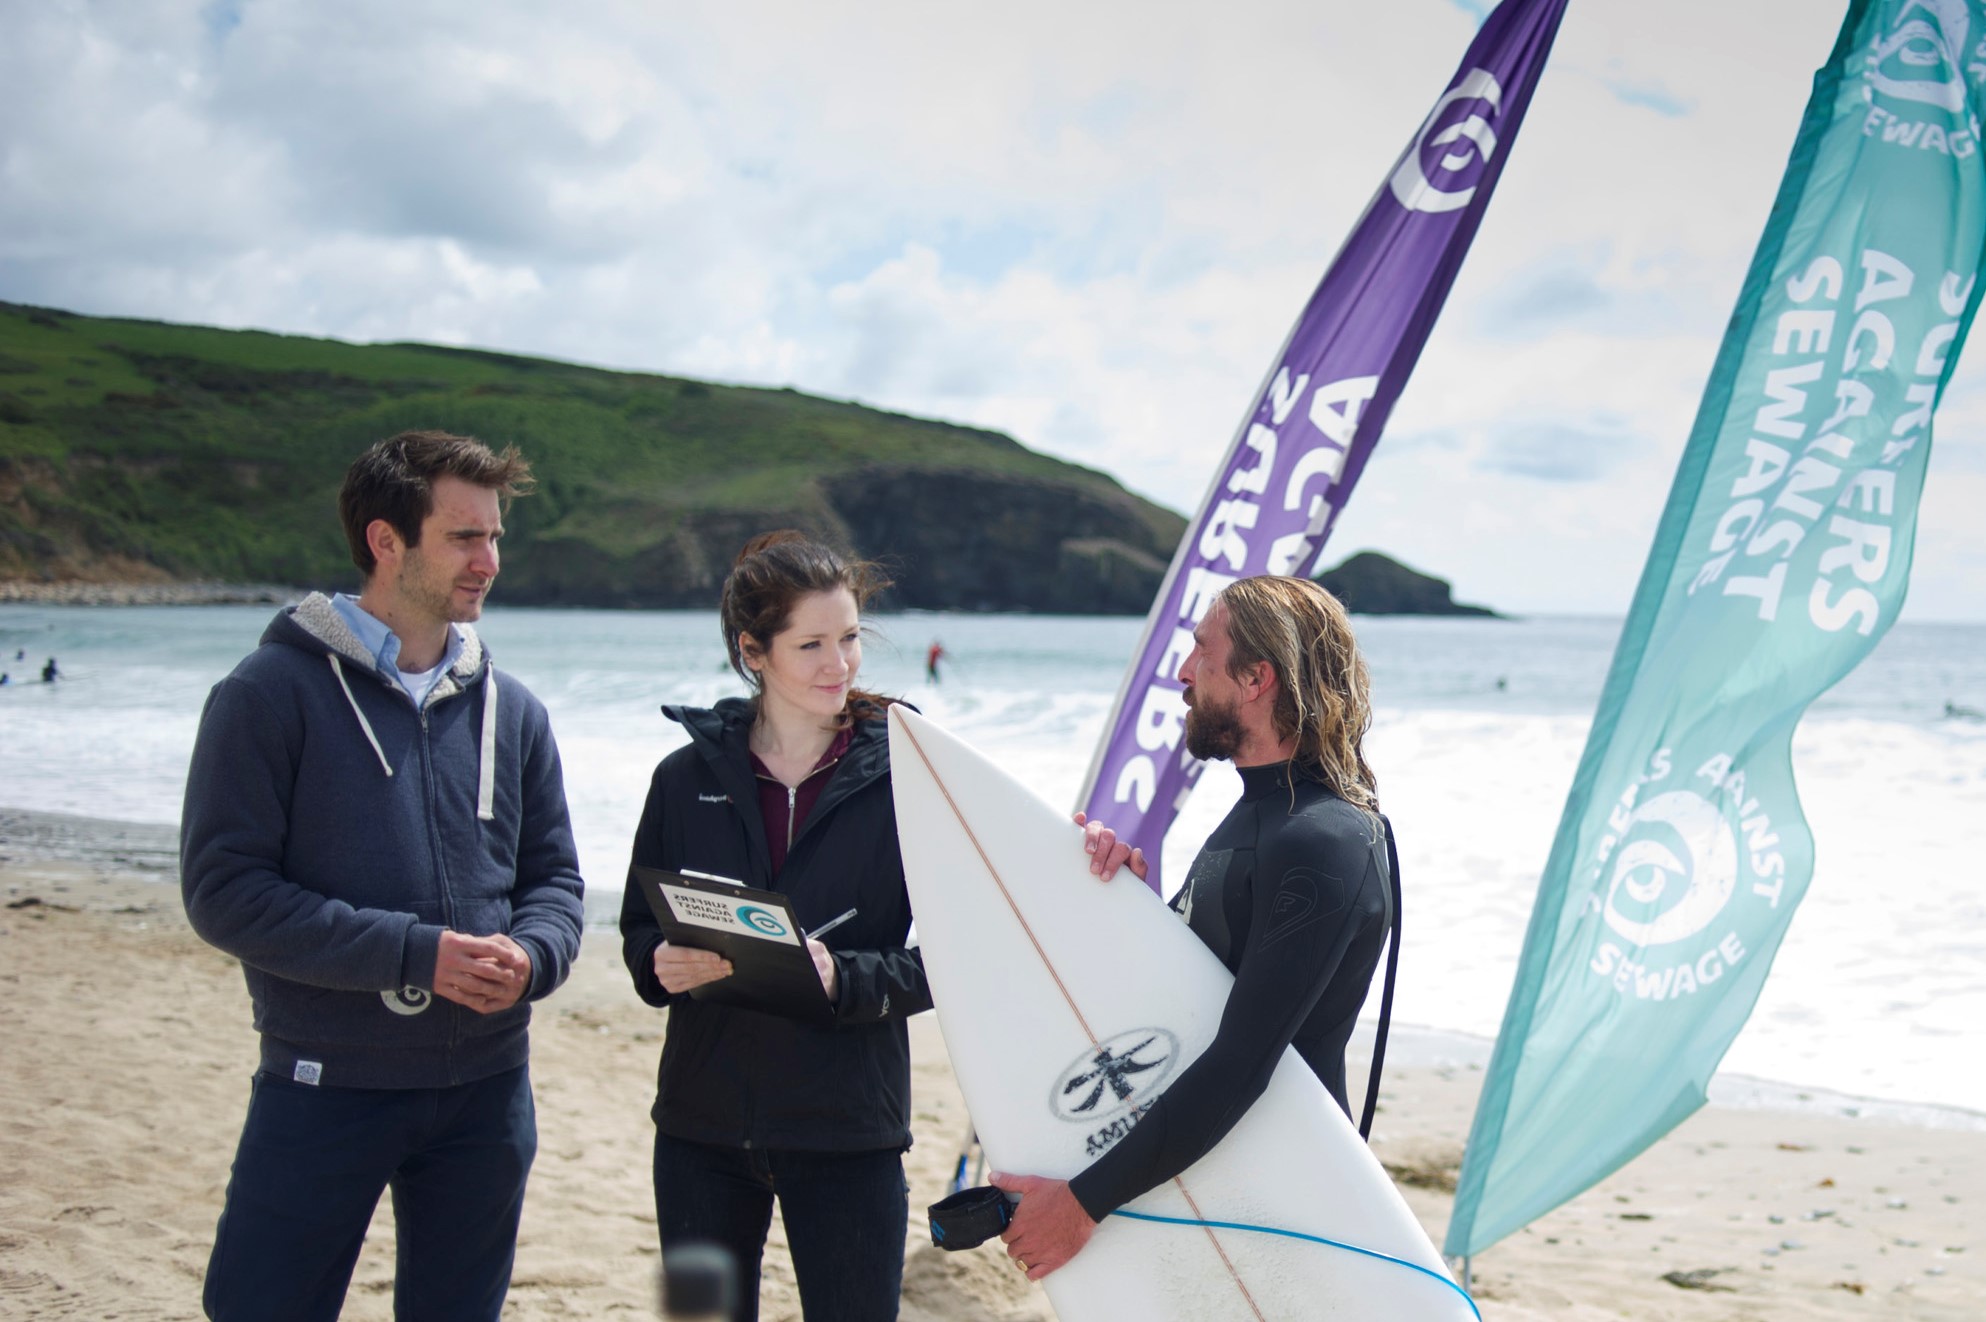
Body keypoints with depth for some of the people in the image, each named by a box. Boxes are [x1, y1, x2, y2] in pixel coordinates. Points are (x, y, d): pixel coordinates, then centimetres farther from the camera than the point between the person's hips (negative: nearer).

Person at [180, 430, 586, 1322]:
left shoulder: (509, 710, 9)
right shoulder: (272, 693, -7)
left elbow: (553, 878, 12)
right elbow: (222, 890, -13)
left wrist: (529, 957, -12)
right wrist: (414, 953, -19)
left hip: (485, 1090, 5)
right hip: (324, 1086, -4)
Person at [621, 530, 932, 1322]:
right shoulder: (688, 779, 2)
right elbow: (640, 930, 10)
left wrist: (841, 978, -22)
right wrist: (663, 963, -12)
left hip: (846, 1136, -2)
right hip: (701, 1134, 3)